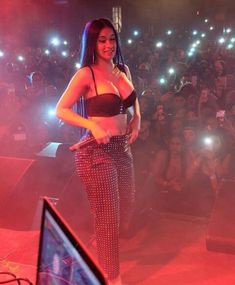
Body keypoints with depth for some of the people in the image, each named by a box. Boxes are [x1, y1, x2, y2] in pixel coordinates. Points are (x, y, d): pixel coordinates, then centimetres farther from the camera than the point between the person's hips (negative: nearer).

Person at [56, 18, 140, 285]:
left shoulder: (123, 70, 9)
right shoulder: (86, 74, -11)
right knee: (108, 217, 3)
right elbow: (61, 110, -9)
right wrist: (92, 125, -22)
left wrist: (136, 120, 6)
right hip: (97, 150, -7)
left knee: (126, 209, 19)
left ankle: (103, 243, 50)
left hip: (123, 148, 7)